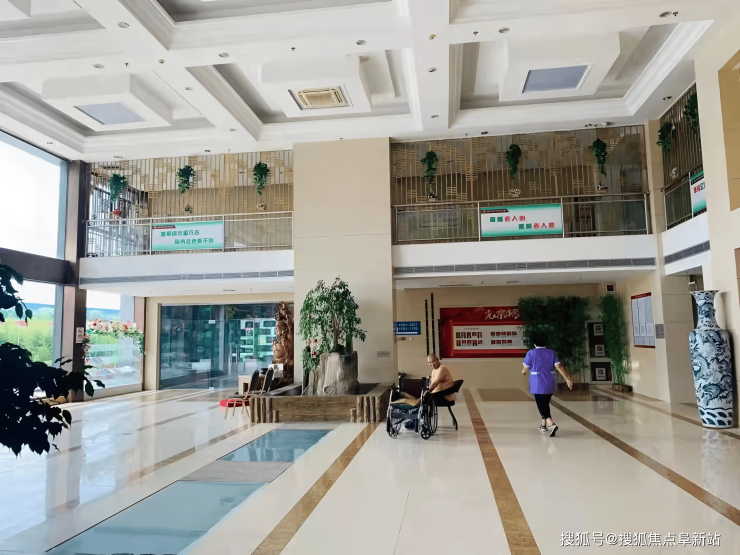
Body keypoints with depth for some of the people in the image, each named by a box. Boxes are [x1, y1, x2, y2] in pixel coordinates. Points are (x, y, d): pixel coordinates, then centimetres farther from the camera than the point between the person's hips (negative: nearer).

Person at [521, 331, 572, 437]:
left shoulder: (531, 353, -6)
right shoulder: (551, 352, 4)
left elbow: (525, 368, -2)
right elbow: (559, 366, -6)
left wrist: (523, 371, 21)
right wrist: (568, 379, -6)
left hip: (537, 384, -4)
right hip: (550, 384, 5)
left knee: (542, 406, -4)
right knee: (545, 404, 21)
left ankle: (551, 424, -25)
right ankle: (543, 425, 32)